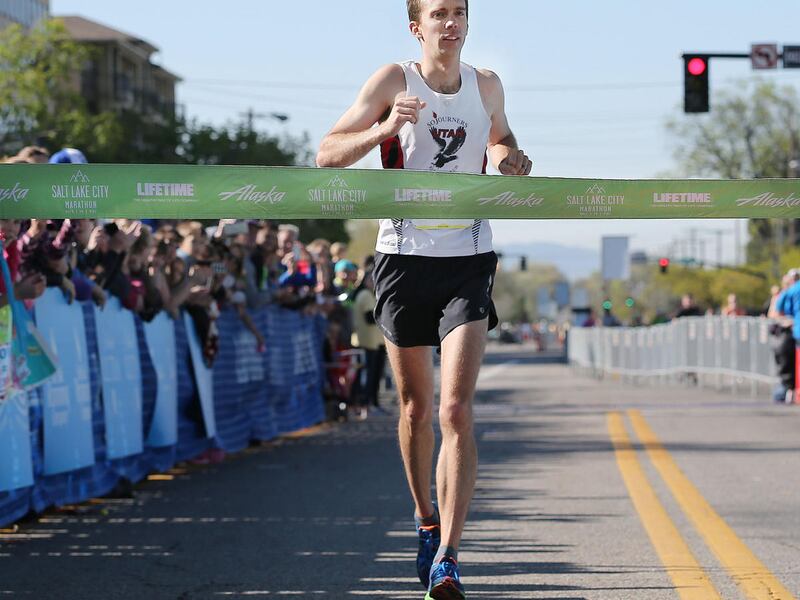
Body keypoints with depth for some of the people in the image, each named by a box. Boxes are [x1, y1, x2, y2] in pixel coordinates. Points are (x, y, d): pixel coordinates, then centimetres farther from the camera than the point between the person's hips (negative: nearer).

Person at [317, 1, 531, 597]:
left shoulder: (486, 85, 6)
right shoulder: (395, 80, -3)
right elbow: (328, 154, -5)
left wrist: (510, 159, 2)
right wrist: (381, 129, -23)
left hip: (468, 260, 1)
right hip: (405, 254, 0)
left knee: (457, 410, -13)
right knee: (416, 408, 11)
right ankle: (426, 520, 34)